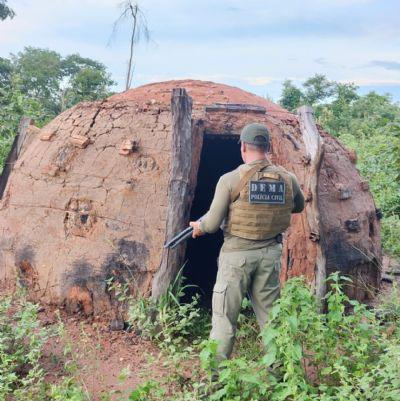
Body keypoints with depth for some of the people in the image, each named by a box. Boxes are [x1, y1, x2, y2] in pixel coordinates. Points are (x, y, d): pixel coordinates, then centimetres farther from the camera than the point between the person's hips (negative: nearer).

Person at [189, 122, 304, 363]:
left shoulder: (230, 179, -11)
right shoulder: (288, 178, 1)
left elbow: (213, 223, -8)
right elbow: (299, 207, 21)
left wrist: (199, 227, 12)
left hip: (237, 253, -4)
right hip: (271, 253, 4)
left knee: (225, 316, 6)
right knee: (269, 314, 16)